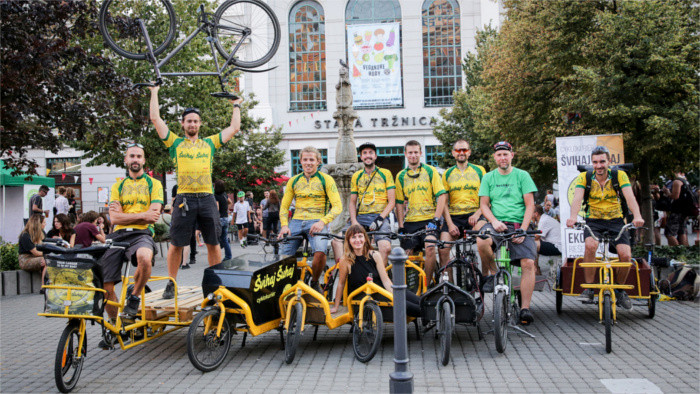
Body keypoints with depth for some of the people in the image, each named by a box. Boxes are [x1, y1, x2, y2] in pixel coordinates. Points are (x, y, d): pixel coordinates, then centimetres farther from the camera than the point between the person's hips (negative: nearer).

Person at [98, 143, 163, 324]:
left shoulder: (154, 184, 11)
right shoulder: (117, 186, 18)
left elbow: (153, 216, -3)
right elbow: (115, 218, 4)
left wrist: (125, 216, -1)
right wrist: (142, 215, -6)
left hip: (142, 234, -3)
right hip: (118, 235, 3)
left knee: (145, 259, -39)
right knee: (105, 287, -7)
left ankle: (134, 297, -11)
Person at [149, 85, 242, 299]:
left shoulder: (209, 143, 17)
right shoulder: (175, 143, 12)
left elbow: (234, 127, 20)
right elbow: (155, 118, 10)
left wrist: (236, 106, 29)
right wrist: (154, 93, 17)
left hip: (207, 199, 2)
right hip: (184, 199, -2)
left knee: (213, 243, 5)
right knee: (176, 244, 0)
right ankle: (171, 284, 11)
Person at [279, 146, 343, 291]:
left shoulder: (326, 179, 4)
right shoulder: (293, 181, 14)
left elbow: (337, 206, -3)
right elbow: (284, 206, 15)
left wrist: (322, 222, -19)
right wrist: (284, 225, -5)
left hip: (317, 222, -3)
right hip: (296, 221, 3)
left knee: (320, 251, -31)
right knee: (284, 256, -14)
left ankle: (314, 282, -4)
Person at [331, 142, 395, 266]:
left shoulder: (385, 173, 7)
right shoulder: (356, 176, 17)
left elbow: (392, 202, 3)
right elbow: (352, 202, 15)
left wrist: (380, 218, -12)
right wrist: (354, 222, -3)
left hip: (379, 217, -3)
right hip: (360, 217, 4)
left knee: (385, 247, -30)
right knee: (336, 241, -17)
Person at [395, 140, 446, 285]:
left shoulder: (430, 171, 4)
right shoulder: (401, 176, 12)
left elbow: (442, 196, -3)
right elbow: (399, 203, 11)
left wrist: (436, 220, -13)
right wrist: (401, 227, 1)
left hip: (429, 220, -3)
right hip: (410, 222, 3)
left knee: (430, 248, -25)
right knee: (407, 255, -4)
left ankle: (427, 285, -12)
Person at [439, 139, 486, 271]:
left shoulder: (479, 170, 11)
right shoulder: (447, 173, 14)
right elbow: (444, 202, 9)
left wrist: (478, 214, -12)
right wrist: (450, 224, -6)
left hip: (473, 215, -2)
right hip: (453, 217, 2)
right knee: (443, 249, -18)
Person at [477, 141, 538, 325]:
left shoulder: (522, 176, 8)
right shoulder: (488, 178, 13)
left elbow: (530, 205, 3)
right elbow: (484, 205, 8)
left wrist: (523, 229, -10)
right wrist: (494, 221, -12)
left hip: (519, 225, -1)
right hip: (496, 224, 1)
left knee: (528, 263, -21)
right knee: (482, 241, -34)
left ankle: (525, 308, -14)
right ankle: (492, 273, -6)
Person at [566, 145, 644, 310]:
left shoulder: (620, 175, -6)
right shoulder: (584, 177, -5)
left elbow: (630, 197, -20)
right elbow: (577, 198, -21)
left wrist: (637, 216, -40)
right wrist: (573, 216, -41)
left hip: (615, 221, 1)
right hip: (593, 221, -1)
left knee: (626, 255, -19)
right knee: (591, 245, -32)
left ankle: (619, 290, 9)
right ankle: (589, 288, -17)